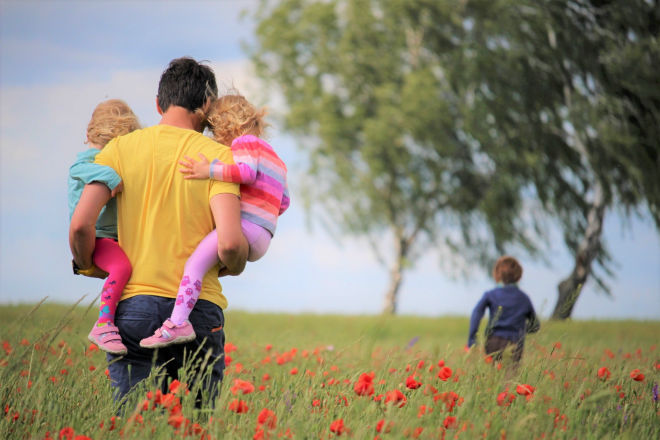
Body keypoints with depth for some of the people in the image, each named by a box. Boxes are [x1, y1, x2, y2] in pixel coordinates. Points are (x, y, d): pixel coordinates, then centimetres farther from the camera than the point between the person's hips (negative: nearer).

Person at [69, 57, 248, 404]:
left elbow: (80, 225, -4)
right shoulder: (217, 156, 0)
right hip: (198, 310, -1)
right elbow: (229, 243, -12)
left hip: (133, 305, 1)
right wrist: (234, 267, 11)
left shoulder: (121, 148, 5)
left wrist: (87, 265, 16)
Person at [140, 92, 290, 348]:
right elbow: (283, 202, 29)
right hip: (260, 240, 11)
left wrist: (209, 171, -23)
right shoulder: (274, 157, 30)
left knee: (195, 262, -24)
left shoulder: (245, 142, 2)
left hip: (246, 225, -11)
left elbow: (247, 171, -20)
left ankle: (178, 322, -40)